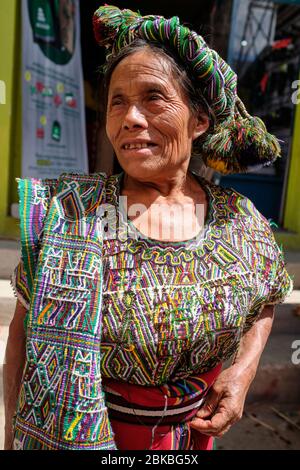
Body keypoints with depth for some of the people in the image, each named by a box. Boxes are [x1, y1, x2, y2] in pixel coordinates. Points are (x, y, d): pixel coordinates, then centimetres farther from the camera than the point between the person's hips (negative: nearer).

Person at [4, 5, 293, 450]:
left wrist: (243, 369, -8)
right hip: (73, 433, -2)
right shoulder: (68, 213, -19)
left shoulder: (240, 219, -12)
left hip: (198, 429, 3)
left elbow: (265, 304, 6)